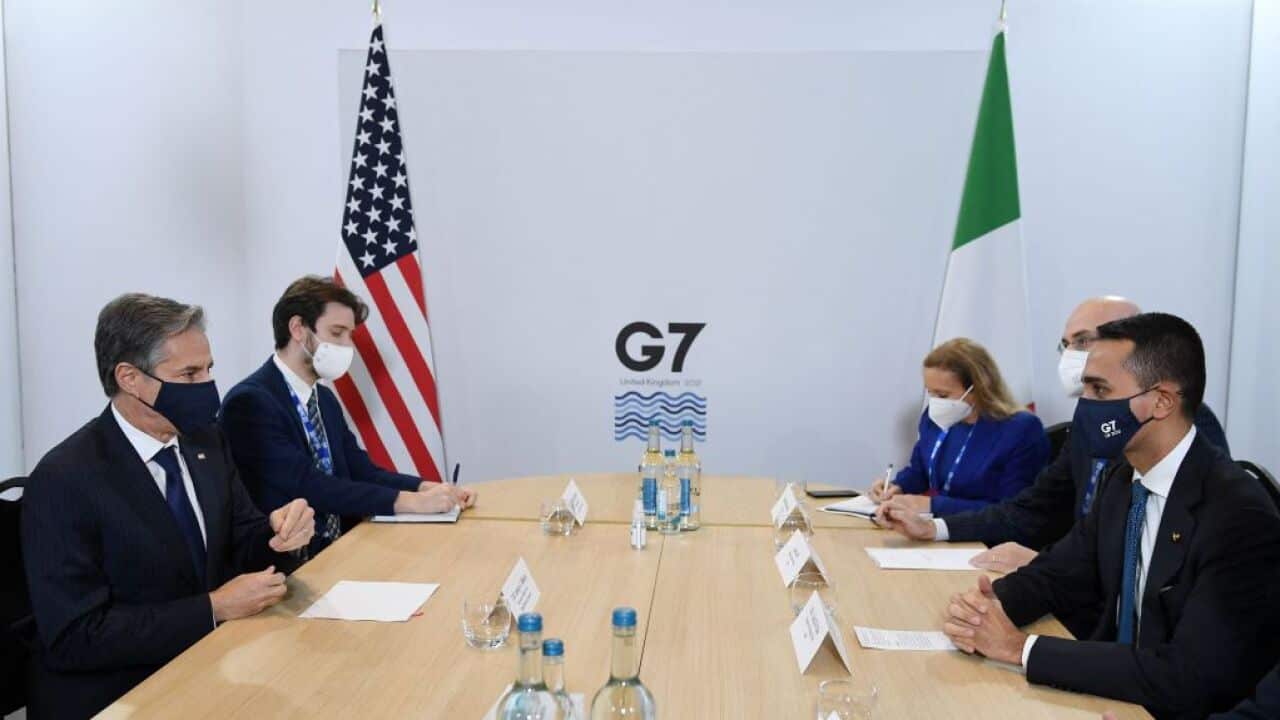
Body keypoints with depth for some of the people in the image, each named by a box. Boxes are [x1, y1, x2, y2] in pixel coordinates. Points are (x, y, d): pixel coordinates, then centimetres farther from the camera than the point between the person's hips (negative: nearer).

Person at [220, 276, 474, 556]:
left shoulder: (325, 399, 14)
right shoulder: (250, 402, -14)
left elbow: (362, 471, 9)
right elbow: (307, 486, -22)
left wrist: (426, 488, -9)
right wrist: (409, 501, -25)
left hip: (339, 546, 8)